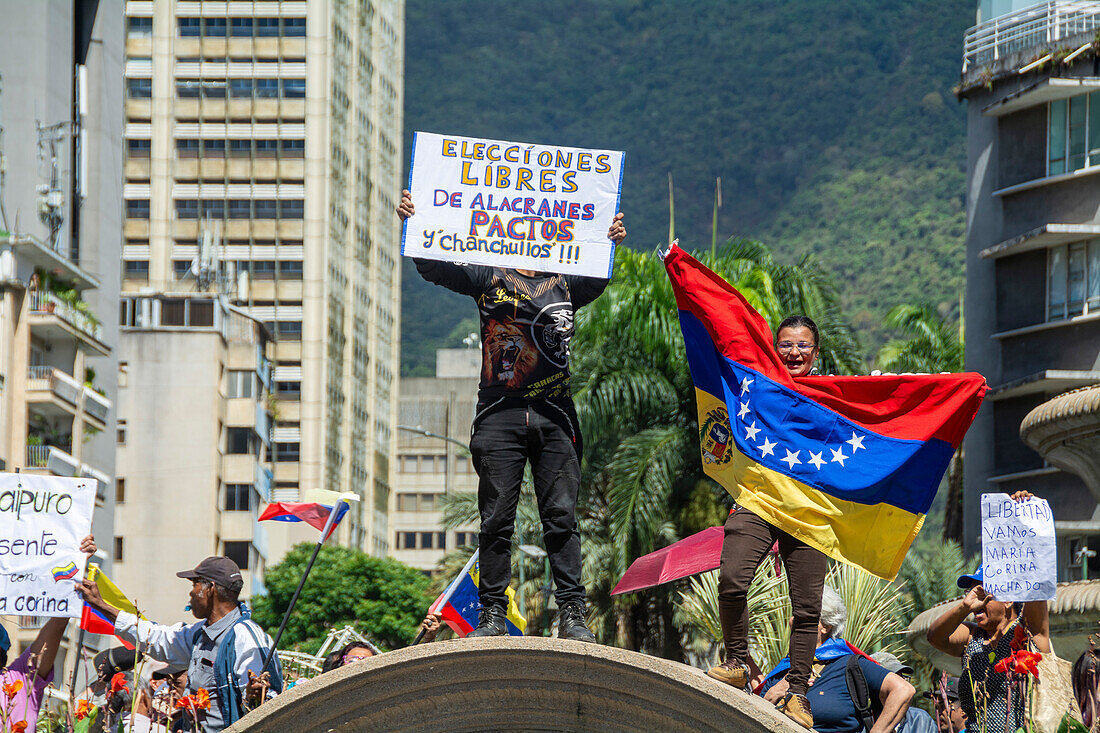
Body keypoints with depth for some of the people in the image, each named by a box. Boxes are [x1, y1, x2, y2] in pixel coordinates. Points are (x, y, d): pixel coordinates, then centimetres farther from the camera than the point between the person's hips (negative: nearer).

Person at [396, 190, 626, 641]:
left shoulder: (565, 284, 15)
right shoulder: (488, 278, 12)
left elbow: (597, 282, -2)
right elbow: (435, 268, 3)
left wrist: (612, 245, -22)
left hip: (553, 418, 0)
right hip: (499, 415, 0)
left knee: (561, 516, -3)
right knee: (497, 519, -1)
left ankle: (572, 615, -4)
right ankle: (493, 614, 2)